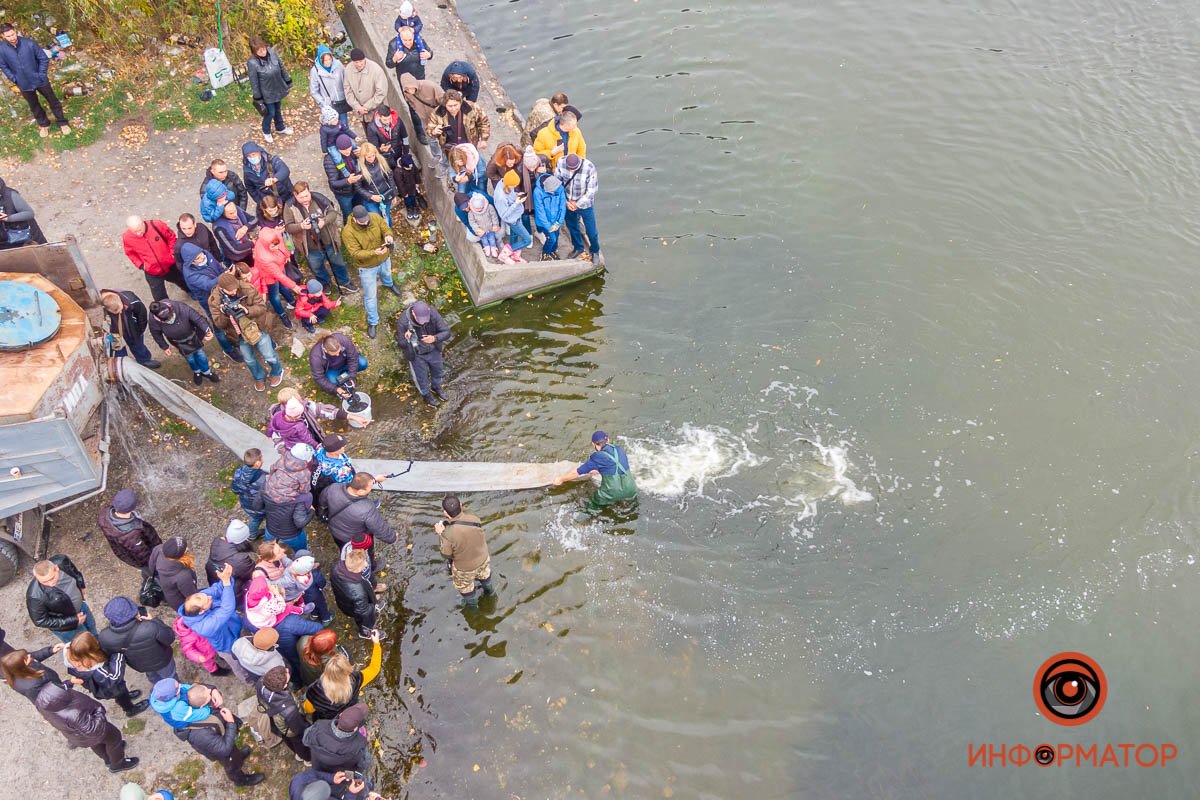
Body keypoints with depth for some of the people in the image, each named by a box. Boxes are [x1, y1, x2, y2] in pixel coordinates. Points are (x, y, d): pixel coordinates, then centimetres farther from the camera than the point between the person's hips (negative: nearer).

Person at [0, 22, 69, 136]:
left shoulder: (29, 43, -21)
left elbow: (44, 58, -9)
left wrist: (41, 75, -9)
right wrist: (15, 80, -4)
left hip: (39, 80, -2)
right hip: (24, 84, 2)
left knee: (53, 101, 14)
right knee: (34, 106, 19)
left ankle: (62, 122, 34)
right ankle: (44, 124, 41)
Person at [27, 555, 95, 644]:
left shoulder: (61, 561, -32)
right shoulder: (35, 595, -42)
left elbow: (74, 571, -5)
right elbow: (40, 621, -26)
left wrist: (81, 585, 9)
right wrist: (73, 621, -24)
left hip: (80, 605, 5)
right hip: (64, 624, -5)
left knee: (92, 628, 33)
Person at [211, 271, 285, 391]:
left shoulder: (248, 289, -25)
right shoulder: (215, 300, -21)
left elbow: (262, 307, -19)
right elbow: (218, 323, -17)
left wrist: (247, 310, -38)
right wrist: (225, 314, -39)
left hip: (256, 328, -2)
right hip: (239, 334, 2)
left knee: (269, 356, 9)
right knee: (249, 360, 21)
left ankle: (277, 372, 44)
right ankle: (259, 377, 52)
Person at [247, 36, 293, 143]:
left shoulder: (271, 52, -16)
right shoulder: (252, 63, -28)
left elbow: (281, 67, 0)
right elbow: (254, 82, -19)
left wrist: (288, 81, 8)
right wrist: (258, 98, -12)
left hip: (278, 88, 5)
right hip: (267, 93, -5)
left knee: (278, 109, 26)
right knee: (270, 113, 12)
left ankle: (280, 128, 52)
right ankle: (266, 132, 41)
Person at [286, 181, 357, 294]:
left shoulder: (318, 198, -14)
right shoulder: (290, 207, -17)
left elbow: (333, 213, -12)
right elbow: (289, 227, -16)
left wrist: (324, 221, -32)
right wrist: (301, 226, -36)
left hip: (329, 241, 1)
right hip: (311, 246, 0)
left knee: (338, 263, 22)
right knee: (317, 269, 21)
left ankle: (344, 283, 47)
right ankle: (326, 285, 50)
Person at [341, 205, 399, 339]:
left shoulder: (375, 217, -23)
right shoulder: (348, 232, -34)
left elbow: (386, 228, -16)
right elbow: (355, 253, -33)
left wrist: (388, 236, -42)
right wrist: (374, 252, -48)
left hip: (384, 259, 4)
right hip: (367, 266, -4)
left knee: (386, 274, 39)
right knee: (370, 296, 8)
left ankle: (389, 284, 77)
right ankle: (372, 322, 30)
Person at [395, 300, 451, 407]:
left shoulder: (433, 313, -29)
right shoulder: (403, 322, -34)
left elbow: (446, 332, -26)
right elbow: (401, 344, -23)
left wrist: (434, 338, -46)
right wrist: (406, 339, -47)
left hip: (434, 350, 3)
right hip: (417, 355, -3)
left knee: (437, 371, 29)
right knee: (422, 377, 22)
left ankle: (436, 387, 63)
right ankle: (426, 395, 55)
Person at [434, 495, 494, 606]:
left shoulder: (448, 535, -39)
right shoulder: (474, 519, -27)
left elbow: (446, 555, -19)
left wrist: (441, 534, -9)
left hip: (464, 567, -4)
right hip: (483, 558, 4)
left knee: (464, 585, 30)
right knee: (483, 574, 37)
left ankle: (472, 603, 58)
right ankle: (488, 590, 66)